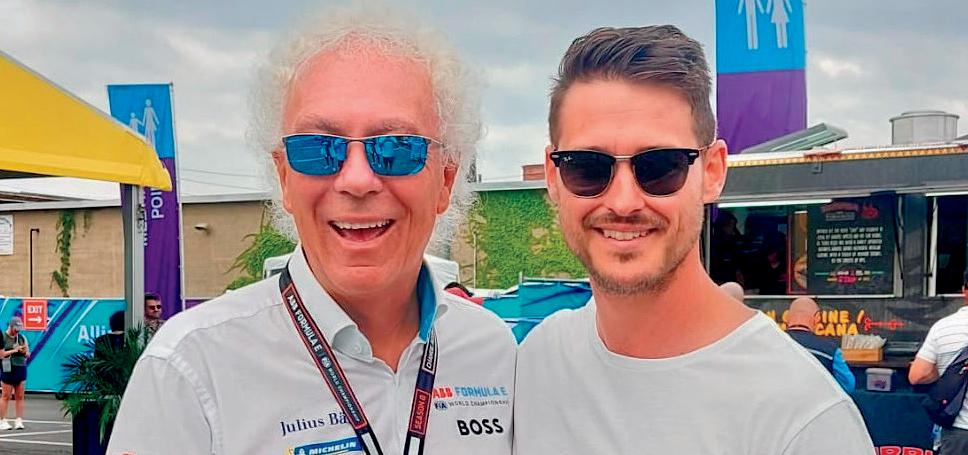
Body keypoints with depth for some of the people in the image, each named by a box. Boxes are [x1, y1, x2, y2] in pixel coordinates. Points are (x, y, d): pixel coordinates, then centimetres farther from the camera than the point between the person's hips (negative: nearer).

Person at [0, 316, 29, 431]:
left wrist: (25, 351, -4)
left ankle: (19, 421, 3)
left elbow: (28, 355, 18)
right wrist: (14, 350, -13)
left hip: (21, 369, 4)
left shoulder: (22, 337, 14)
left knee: (20, 397, 2)